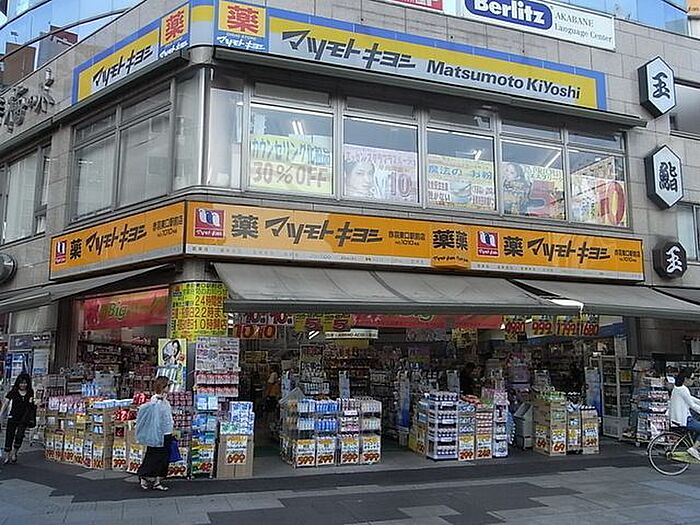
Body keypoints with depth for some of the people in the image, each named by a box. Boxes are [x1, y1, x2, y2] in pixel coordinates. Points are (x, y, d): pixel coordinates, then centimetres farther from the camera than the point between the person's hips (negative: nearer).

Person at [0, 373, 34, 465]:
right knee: (9, 436, 1)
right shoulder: (13, 391, -3)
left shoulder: (30, 393, 2)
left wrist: (31, 402, -9)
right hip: (13, 417, -1)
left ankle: (14, 454, 14)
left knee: (19, 436, -7)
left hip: (24, 418, 1)